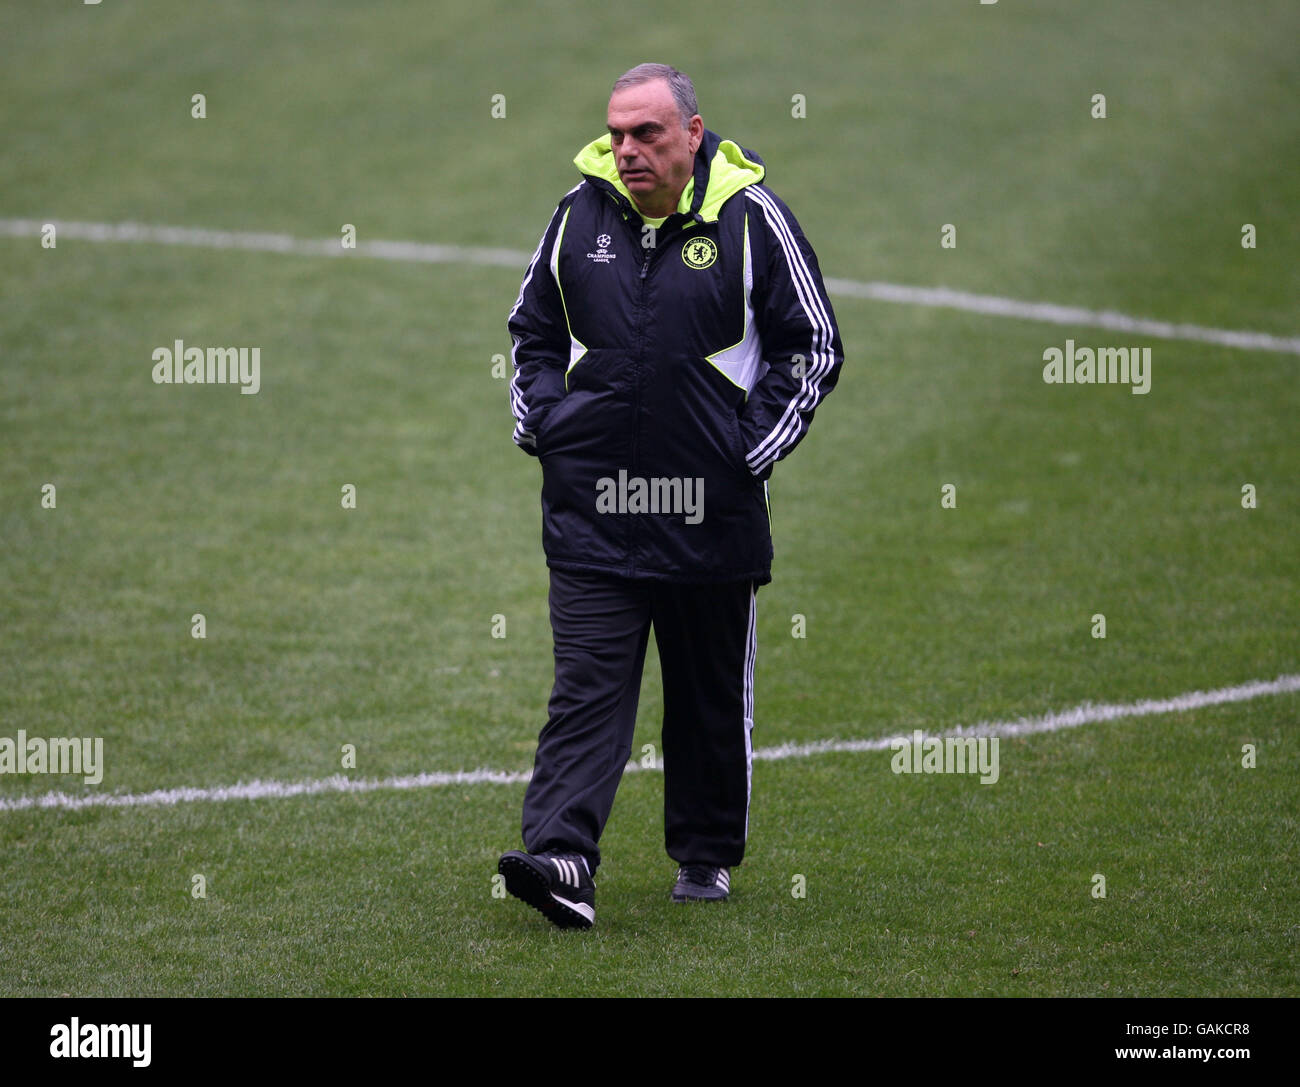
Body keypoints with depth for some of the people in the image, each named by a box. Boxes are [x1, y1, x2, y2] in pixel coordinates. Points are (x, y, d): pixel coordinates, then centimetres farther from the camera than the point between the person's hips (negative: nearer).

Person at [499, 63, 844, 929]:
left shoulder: (752, 218, -5)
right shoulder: (580, 214, 4)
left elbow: (814, 347, 1)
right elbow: (532, 331, 19)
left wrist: (754, 446, -5)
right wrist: (545, 427, 5)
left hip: (712, 507, -1)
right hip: (591, 509, 1)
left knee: (714, 696, 11)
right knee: (587, 687, -8)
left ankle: (708, 856, 27)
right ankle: (562, 861, -17)